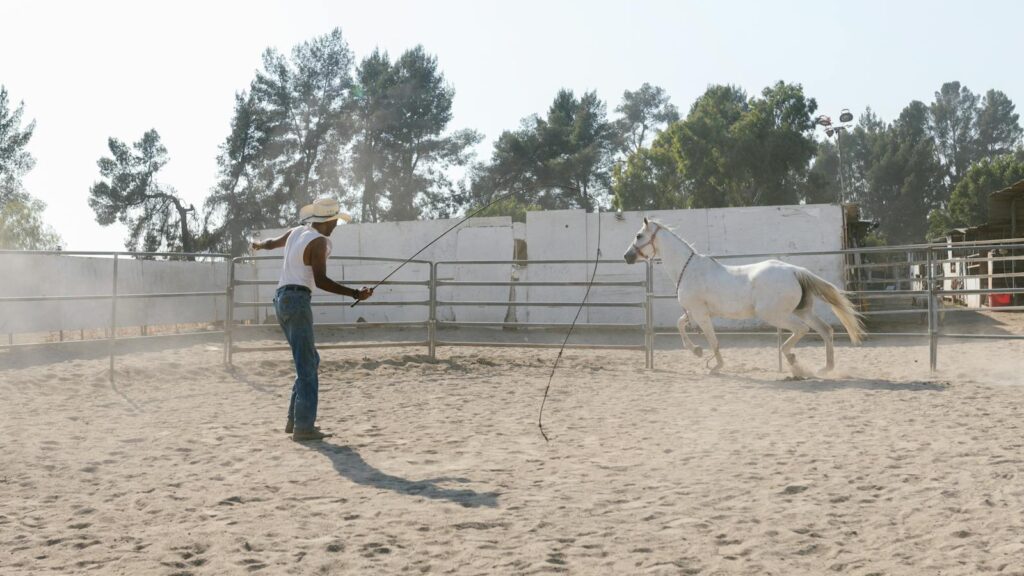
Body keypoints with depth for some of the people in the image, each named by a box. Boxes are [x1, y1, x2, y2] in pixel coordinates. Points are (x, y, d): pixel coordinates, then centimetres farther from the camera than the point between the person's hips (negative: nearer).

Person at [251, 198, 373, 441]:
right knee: (307, 366, -8)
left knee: (310, 360, 16)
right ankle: (303, 427, -10)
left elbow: (272, 242, 35)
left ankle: (295, 419, 17)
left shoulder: (296, 232, 15)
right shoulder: (319, 241, -10)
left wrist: (259, 245, 58)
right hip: (297, 300, -9)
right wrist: (356, 294, -19)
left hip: (282, 299, 9)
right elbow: (321, 281, -19)